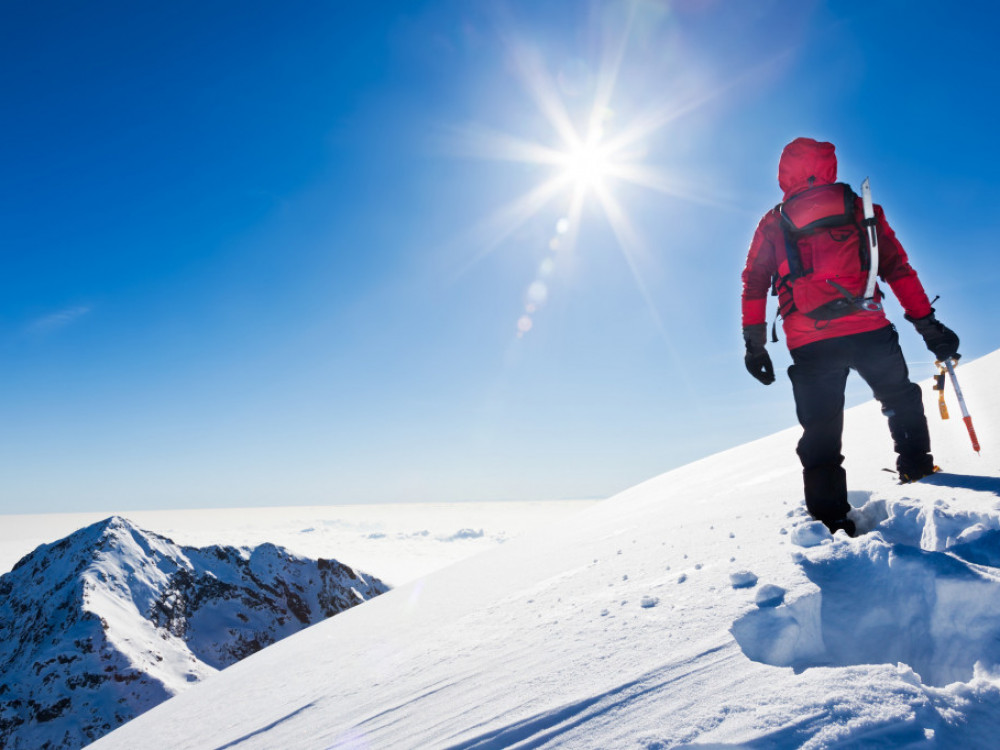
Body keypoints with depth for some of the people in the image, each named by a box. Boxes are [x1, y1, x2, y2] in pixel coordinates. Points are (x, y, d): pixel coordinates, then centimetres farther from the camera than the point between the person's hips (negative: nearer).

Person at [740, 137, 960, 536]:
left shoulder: (773, 225, 12)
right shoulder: (861, 209, 12)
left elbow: (754, 285, 7)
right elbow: (897, 269, 8)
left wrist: (755, 345, 10)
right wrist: (926, 323, 9)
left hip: (810, 346, 0)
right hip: (869, 331, 0)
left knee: (821, 432, 6)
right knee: (900, 399, 28)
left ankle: (831, 521, 3)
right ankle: (917, 472, 29)